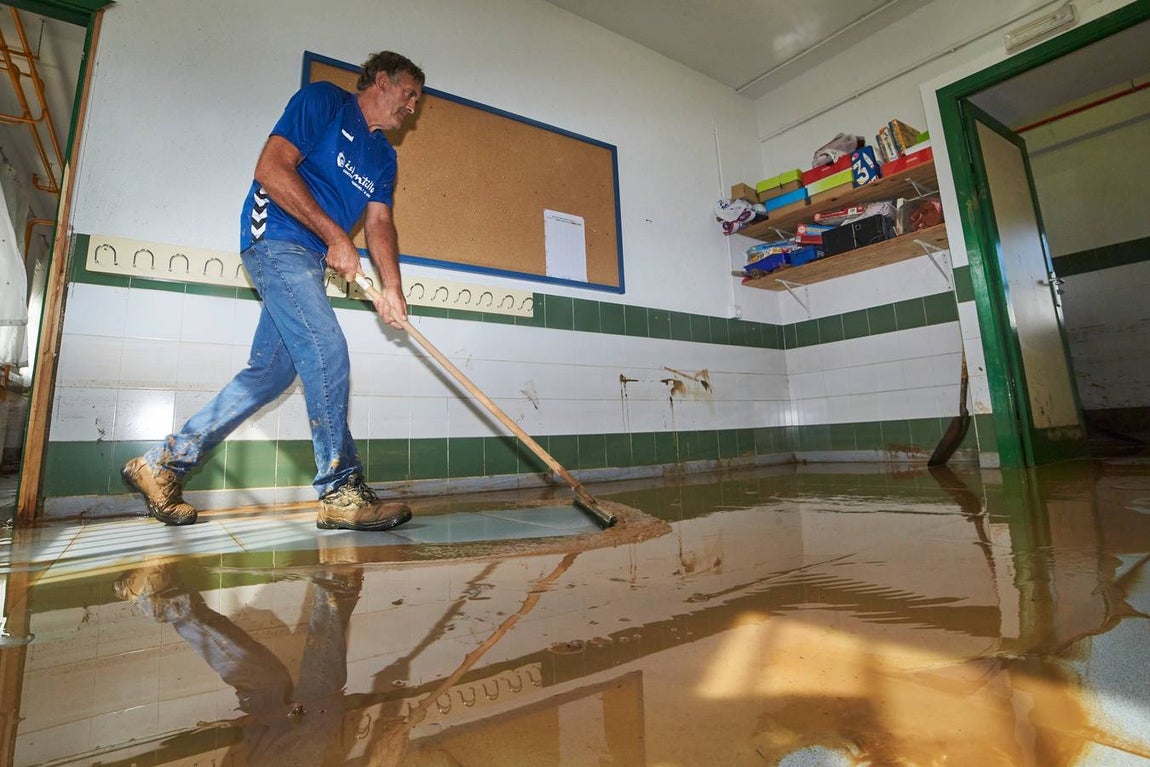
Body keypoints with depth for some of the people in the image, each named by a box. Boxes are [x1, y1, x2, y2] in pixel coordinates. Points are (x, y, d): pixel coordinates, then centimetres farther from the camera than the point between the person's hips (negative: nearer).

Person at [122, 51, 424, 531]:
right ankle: (341, 492, -15)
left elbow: (379, 222, 9)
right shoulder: (324, 100, -1)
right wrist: (335, 236, -17)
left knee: (271, 372, 3)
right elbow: (271, 168, -13)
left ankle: (163, 464, 16)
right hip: (276, 236, -8)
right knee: (326, 352, -20)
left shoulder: (384, 156, 20)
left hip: (308, 258, 8)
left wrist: (390, 286, -8)